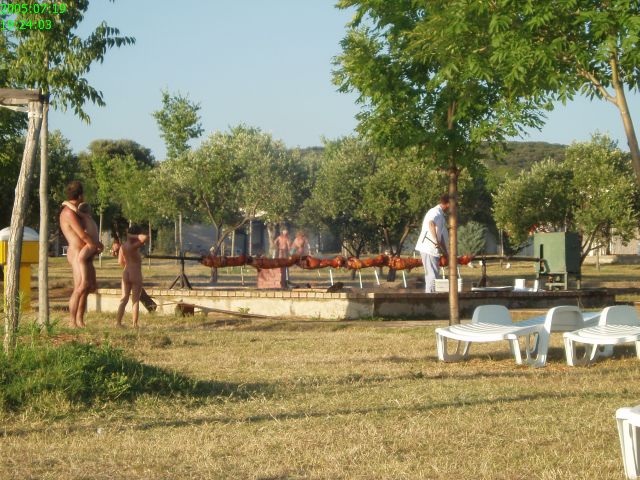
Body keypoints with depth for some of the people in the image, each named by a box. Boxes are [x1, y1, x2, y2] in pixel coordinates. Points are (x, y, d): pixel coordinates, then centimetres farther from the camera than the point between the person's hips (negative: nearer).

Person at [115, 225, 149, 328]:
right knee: (135, 300, 2)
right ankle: (135, 324, 1)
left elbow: (120, 262, 10)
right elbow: (145, 237, -30)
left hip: (126, 273, 6)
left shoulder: (123, 246, 4)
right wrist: (134, 237, -17)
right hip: (136, 274, -6)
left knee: (124, 299, 9)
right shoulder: (134, 246, -17)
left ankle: (118, 321, 0)